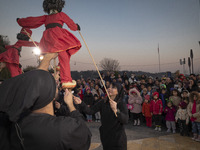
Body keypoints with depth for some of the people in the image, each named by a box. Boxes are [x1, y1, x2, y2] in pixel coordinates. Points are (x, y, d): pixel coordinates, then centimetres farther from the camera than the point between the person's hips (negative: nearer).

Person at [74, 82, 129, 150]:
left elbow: (125, 120, -26)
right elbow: (90, 111, -13)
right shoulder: (103, 103, -2)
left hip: (118, 138, -3)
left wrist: (115, 110, -41)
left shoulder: (122, 104, -13)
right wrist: (81, 103, -29)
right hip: (105, 136, 3)